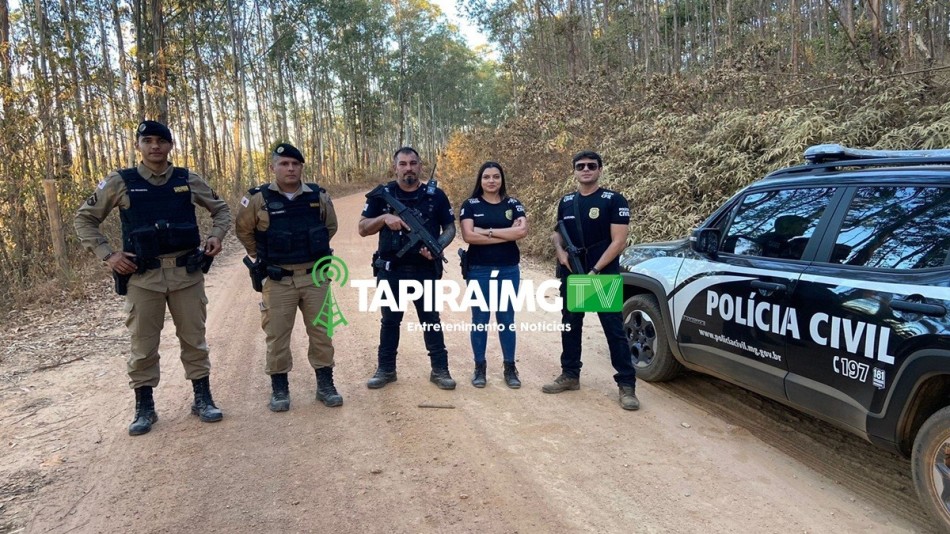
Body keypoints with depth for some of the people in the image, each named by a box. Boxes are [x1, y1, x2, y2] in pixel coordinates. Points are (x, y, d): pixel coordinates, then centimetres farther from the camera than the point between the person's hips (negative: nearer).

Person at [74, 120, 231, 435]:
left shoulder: (188, 180, 4)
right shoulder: (120, 183, 0)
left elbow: (221, 209, 17)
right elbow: (84, 219, 7)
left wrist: (217, 236, -2)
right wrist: (107, 255, -4)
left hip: (187, 272, 1)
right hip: (143, 276, -1)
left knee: (193, 338, 8)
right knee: (143, 344, 6)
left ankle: (202, 399, 21)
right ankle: (144, 408, 19)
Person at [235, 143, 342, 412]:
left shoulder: (319, 196, 1)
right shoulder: (258, 199, -7)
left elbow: (330, 226, 18)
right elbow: (244, 230, 8)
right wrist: (263, 258, 11)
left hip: (315, 276, 2)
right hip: (278, 280, -2)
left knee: (321, 331, 7)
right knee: (277, 335, 5)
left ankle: (325, 385, 20)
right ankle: (279, 389, 19)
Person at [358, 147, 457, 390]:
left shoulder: (436, 195, 0)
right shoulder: (382, 195, 0)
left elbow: (450, 228, 5)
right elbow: (363, 228, 1)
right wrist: (384, 218, -19)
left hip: (425, 270, 0)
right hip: (391, 271, 1)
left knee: (431, 320, 7)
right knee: (390, 321, 12)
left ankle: (439, 370, 17)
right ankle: (386, 369, 25)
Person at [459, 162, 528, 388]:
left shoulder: (513, 204, 5)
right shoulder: (470, 205, 0)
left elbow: (522, 230, -12)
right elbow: (468, 235, -15)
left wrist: (488, 231, -15)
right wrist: (507, 234, -13)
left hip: (508, 270, 1)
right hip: (479, 271, -1)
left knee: (506, 319, 8)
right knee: (480, 319, 6)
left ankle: (510, 368, 18)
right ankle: (479, 367, 18)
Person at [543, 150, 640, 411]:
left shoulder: (614, 200, -7)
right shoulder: (566, 202, 9)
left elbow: (618, 241, -12)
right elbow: (558, 232, 18)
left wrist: (595, 271, -17)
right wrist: (560, 251, -5)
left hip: (604, 276, -5)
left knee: (614, 330, -3)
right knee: (570, 326, 13)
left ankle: (627, 385, 4)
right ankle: (570, 375, 26)